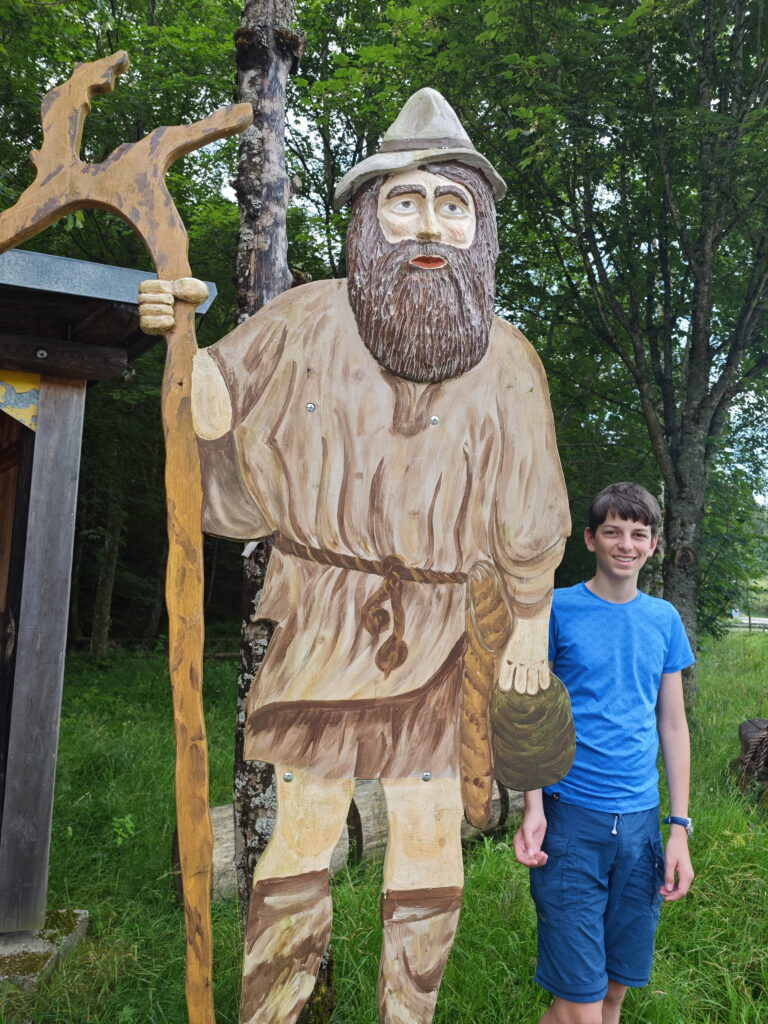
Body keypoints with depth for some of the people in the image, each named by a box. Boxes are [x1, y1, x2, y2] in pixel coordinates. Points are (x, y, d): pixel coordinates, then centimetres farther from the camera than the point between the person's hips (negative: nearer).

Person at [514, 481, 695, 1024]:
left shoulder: (665, 619, 7)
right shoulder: (557, 609, -4)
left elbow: (674, 725, 10)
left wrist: (680, 827, 5)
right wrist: (534, 808, -12)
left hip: (641, 819, 4)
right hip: (571, 816, -4)